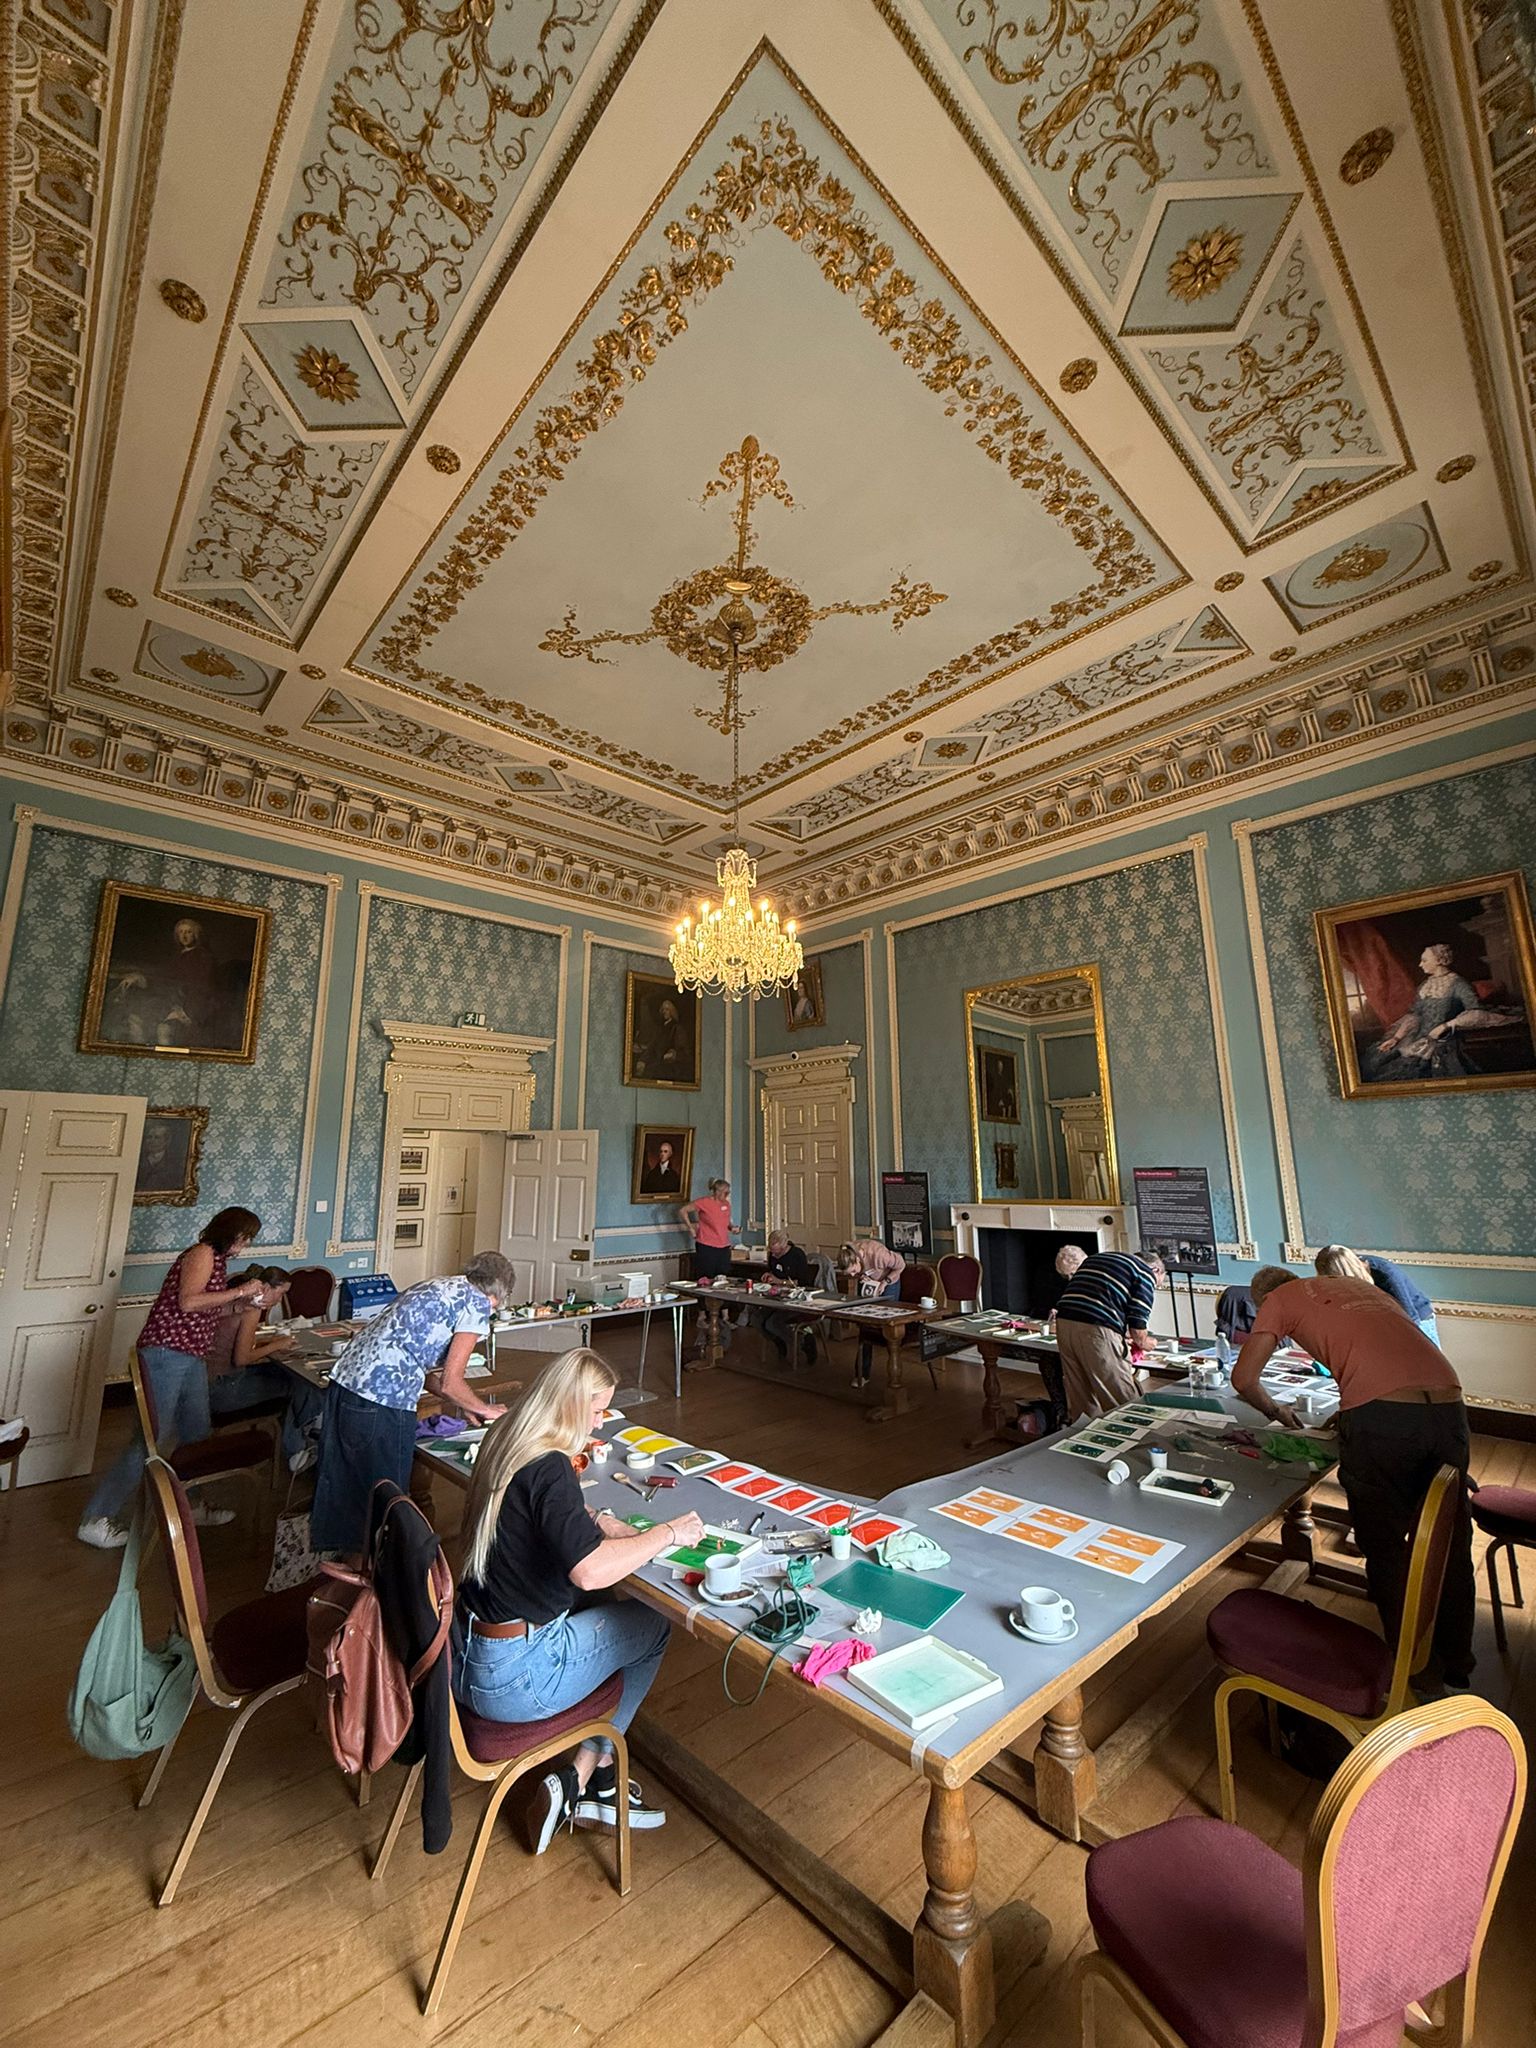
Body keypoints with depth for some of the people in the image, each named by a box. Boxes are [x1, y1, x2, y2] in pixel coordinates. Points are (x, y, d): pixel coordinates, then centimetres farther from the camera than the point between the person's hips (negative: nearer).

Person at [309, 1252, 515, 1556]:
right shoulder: (477, 1303, -8)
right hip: (382, 1402, -9)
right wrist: (485, 1410, 9)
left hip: (344, 1377, 9)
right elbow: (449, 1382, -9)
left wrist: (465, 1406, 27)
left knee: (340, 1477, 25)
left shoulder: (436, 1286, 18)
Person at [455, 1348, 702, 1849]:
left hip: (465, 1652, 8)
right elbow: (589, 1570, -36)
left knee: (604, 1612, 18)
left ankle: (597, 1777, 21)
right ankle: (578, 1784, 15)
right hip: (509, 1680, -8)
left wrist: (595, 1522, 2)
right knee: (653, 1625, 6)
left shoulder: (503, 1442, 0)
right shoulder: (549, 1467, -27)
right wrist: (667, 1533, -23)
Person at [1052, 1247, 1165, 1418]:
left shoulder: (1095, 1257, 27)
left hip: (1064, 1322, 7)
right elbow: (1137, 1329, 0)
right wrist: (1143, 1343, 24)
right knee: (1122, 1404, 7)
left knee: (1079, 1400, 18)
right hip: (1096, 1329, -7)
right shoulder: (1146, 1274, 7)